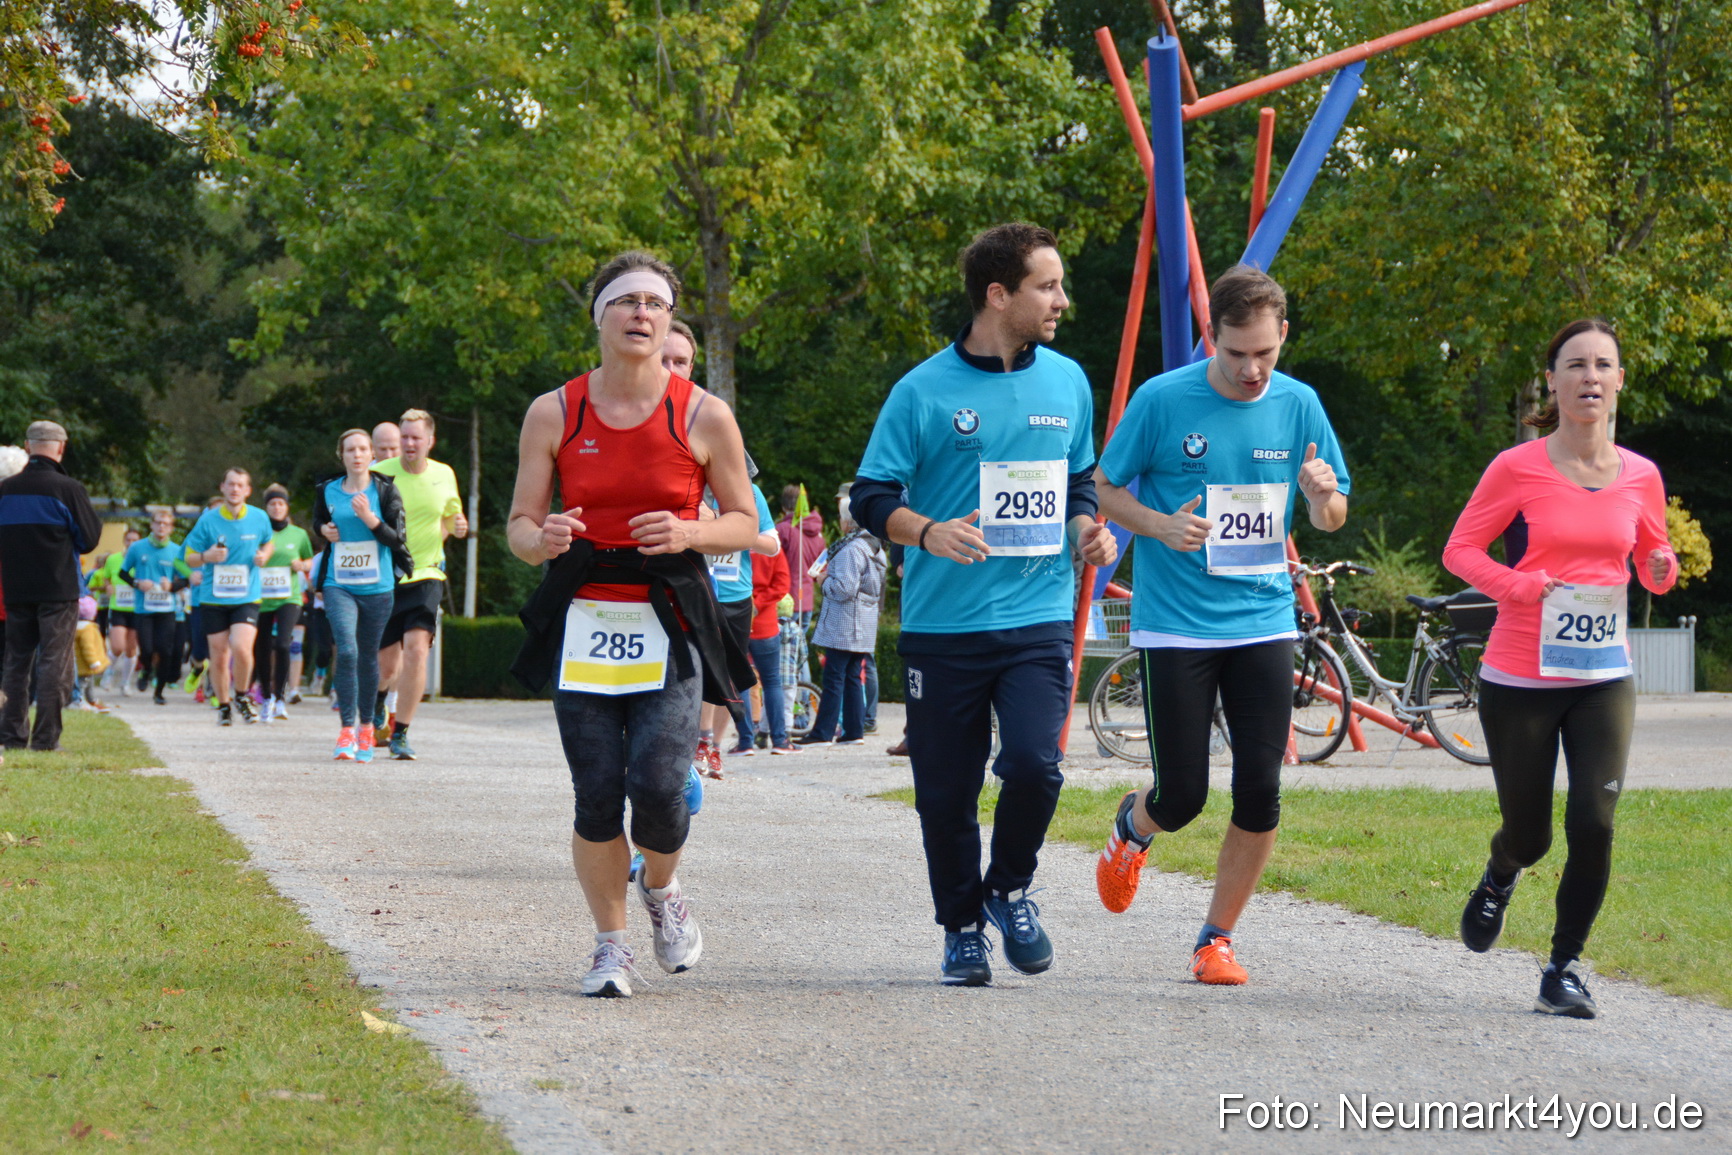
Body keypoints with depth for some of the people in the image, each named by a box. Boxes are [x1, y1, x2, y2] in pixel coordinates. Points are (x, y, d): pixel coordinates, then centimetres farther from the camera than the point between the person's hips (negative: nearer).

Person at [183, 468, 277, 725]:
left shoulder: (260, 518, 1)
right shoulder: (208, 520, -3)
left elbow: (269, 542, 21)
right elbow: (190, 558, 3)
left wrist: (264, 555, -2)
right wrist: (206, 557, -19)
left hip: (247, 598, -1)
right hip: (214, 598, 1)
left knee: (241, 648, -20)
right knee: (219, 656, 3)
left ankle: (242, 697, 6)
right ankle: (223, 705, 25)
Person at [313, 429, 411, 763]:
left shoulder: (385, 490, -1)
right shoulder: (327, 491, 6)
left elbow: (398, 538, -6)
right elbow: (318, 521, 25)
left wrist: (370, 518, -20)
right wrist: (325, 530, 3)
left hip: (377, 586, 0)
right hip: (338, 585, 0)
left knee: (368, 656, 8)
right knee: (346, 651, -17)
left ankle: (366, 726, 26)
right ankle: (346, 730, -17)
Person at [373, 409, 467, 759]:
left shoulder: (444, 476, 4)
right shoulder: (380, 474, -5)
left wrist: (458, 525, -1)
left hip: (425, 576, 1)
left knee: (416, 648, -19)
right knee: (387, 662, 5)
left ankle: (400, 733, -9)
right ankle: (378, 701, 44)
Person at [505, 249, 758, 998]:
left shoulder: (704, 417, 0)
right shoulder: (553, 414, 3)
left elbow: (745, 522, 7)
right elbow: (519, 523, 7)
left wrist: (690, 533, -14)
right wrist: (543, 539, -17)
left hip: (670, 627, -1)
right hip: (584, 625, 1)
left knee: (657, 786, -15)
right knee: (596, 796, -3)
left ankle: (661, 892, 19)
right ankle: (610, 945, 16)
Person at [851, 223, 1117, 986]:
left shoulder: (1067, 382, 9)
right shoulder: (924, 392, -4)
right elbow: (871, 496, -1)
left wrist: (1087, 526, 3)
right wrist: (928, 532, -20)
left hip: (1038, 619, 2)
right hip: (944, 627, -2)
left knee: (1034, 763, -17)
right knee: (946, 792, 4)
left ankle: (1010, 888, 10)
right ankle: (962, 925, 25)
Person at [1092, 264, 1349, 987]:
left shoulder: (1298, 405, 3)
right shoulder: (1162, 400, -7)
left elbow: (1331, 518, 11)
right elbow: (1104, 489, 2)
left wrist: (1324, 497, -13)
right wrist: (1162, 526, -17)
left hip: (1264, 622, 3)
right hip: (1175, 624, -3)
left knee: (1260, 794, -4)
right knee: (1182, 798, -2)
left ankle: (1217, 939, 13)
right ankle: (1132, 828, 34)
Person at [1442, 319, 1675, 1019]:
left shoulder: (1640, 477, 3)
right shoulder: (1518, 469, -7)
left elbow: (1652, 563, 16)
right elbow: (1460, 549, -1)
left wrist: (1662, 570, -8)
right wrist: (1513, 584, -19)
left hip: (1604, 679, 2)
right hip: (1520, 680, -2)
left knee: (1594, 824, -14)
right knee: (1530, 837, 7)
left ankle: (1563, 972, 3)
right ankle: (1499, 878, 46)